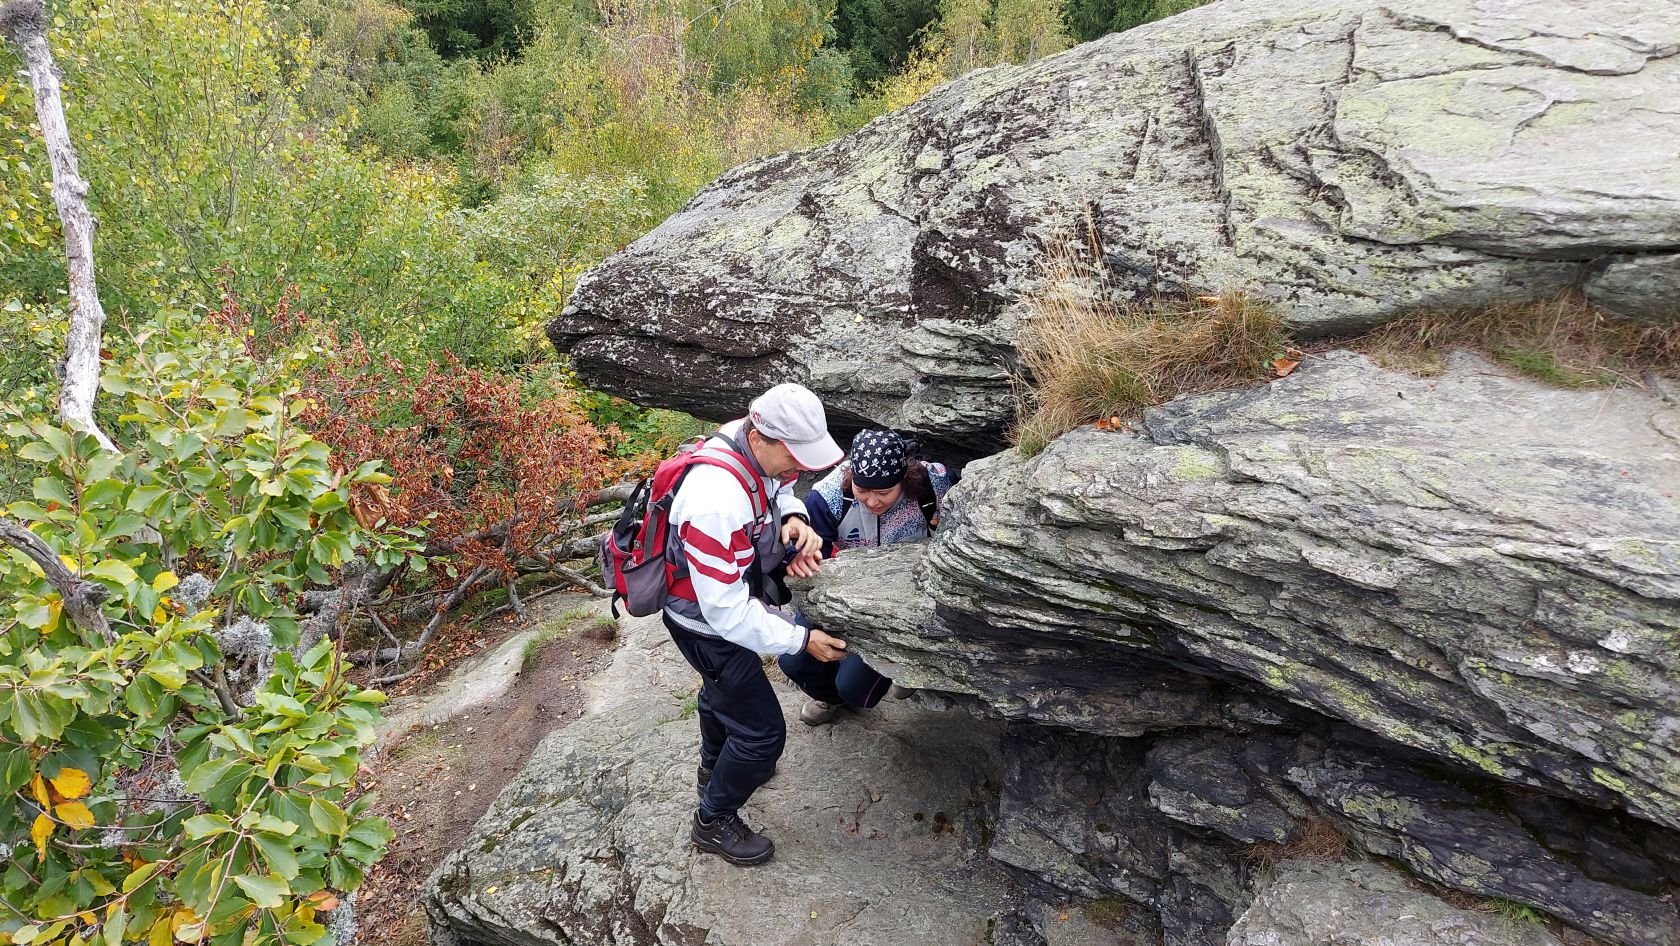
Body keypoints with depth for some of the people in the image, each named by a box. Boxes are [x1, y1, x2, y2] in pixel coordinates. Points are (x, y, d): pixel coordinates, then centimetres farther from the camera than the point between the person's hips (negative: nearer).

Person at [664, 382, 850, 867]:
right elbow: (726, 612, -35)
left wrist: (794, 515, -16)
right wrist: (801, 640, -27)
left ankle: (714, 767, 62)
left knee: (724, 687, 33)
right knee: (762, 732, 1)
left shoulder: (758, 446, -17)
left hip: (731, 602, 9)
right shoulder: (718, 502, -42)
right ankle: (714, 822, 26)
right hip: (708, 625, -9)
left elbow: (781, 488, 7)